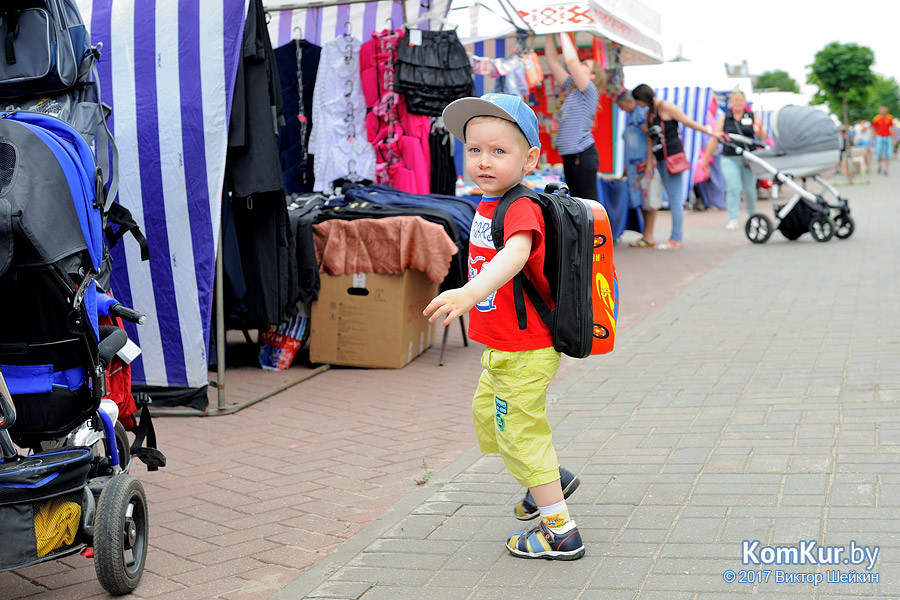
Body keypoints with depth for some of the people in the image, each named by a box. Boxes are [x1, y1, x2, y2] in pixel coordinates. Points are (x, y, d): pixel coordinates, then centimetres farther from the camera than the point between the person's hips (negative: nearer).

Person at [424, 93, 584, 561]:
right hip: (500, 349, 10)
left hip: (524, 353, -10)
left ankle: (560, 531, 12)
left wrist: (470, 292, -62)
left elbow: (515, 253, -47)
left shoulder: (520, 209, -25)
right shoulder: (487, 206, 6)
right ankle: (550, 479, 45)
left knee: (520, 431, 0)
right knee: (487, 414, 27)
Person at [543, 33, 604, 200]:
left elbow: (571, 61, -18)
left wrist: (563, 34, -9)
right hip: (569, 156, 9)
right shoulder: (570, 88, 16)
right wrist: (549, 35, 7)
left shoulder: (590, 92, -6)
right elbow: (552, 61, 15)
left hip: (583, 155, -9)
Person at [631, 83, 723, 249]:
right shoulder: (649, 113, 18)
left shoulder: (665, 107, -6)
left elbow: (688, 121, -3)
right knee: (673, 198, 6)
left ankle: (675, 239, -8)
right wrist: (649, 163, 15)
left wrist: (710, 132, -1)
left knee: (675, 199, -8)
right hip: (661, 160, 8)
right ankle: (677, 238, 6)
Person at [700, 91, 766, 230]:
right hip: (729, 159, -1)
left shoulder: (752, 117, 9)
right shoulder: (724, 119, 9)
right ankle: (732, 220, -15)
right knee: (733, 188, -14)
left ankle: (752, 216, 26)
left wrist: (760, 130, -17)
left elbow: (762, 138, 6)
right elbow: (714, 140, 9)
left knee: (749, 190, 5)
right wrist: (705, 159, 7)